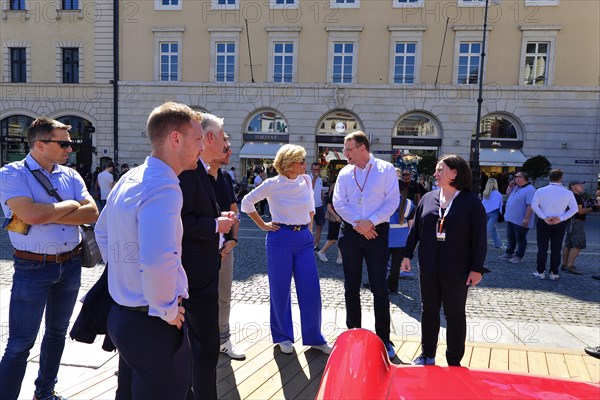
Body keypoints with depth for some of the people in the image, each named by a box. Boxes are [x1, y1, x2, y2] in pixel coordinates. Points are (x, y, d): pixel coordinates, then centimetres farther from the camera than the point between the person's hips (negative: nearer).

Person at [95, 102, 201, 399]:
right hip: (153, 326, -9)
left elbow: (102, 232, 21)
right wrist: (166, 310, -21)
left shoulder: (129, 179, 7)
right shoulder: (164, 188, -24)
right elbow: (157, 261, -37)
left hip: (122, 315, 9)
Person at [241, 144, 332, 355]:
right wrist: (263, 225, -1)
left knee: (311, 290, 3)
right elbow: (247, 202, -1)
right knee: (280, 290, 7)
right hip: (281, 239, -4)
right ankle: (283, 336, 25)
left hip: (304, 239, 4)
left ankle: (314, 337, 19)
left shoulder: (306, 180, 4)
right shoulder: (273, 184, -8)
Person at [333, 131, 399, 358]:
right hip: (350, 231, 3)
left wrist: (370, 222, -16)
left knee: (379, 287, 0)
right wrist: (357, 223, -11)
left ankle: (383, 338, 11)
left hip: (377, 232, -3)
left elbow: (393, 201, -7)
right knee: (351, 286, 10)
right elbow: (338, 202, 1)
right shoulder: (345, 172, 7)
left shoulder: (386, 169, -2)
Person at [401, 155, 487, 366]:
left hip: (456, 270, -4)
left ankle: (454, 362, 21)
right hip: (428, 267, 4)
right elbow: (415, 229, 10)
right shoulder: (428, 198, 5)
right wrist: (407, 254, 7)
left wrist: (477, 269, -8)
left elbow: (479, 238, -6)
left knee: (455, 314, 8)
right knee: (429, 310, 14)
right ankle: (427, 355, 29)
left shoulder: (471, 202, -5)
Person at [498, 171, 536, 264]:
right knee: (510, 237, 17)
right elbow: (508, 194, 25)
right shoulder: (516, 187, 12)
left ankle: (518, 256, 13)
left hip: (520, 221, -9)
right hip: (510, 218, 9)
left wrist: (526, 218, -28)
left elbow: (530, 205, -24)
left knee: (520, 239, 4)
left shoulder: (530, 190, -18)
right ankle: (509, 253, 29)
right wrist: (510, 185, 9)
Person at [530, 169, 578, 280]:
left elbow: (534, 205, -13)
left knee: (542, 248, 7)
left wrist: (544, 218, -11)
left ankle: (540, 272, 8)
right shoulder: (568, 193, -2)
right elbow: (574, 209, -5)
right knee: (556, 249, 9)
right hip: (560, 224, 1)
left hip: (544, 222, -1)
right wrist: (560, 219, -9)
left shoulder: (540, 191, -5)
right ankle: (554, 273, 12)